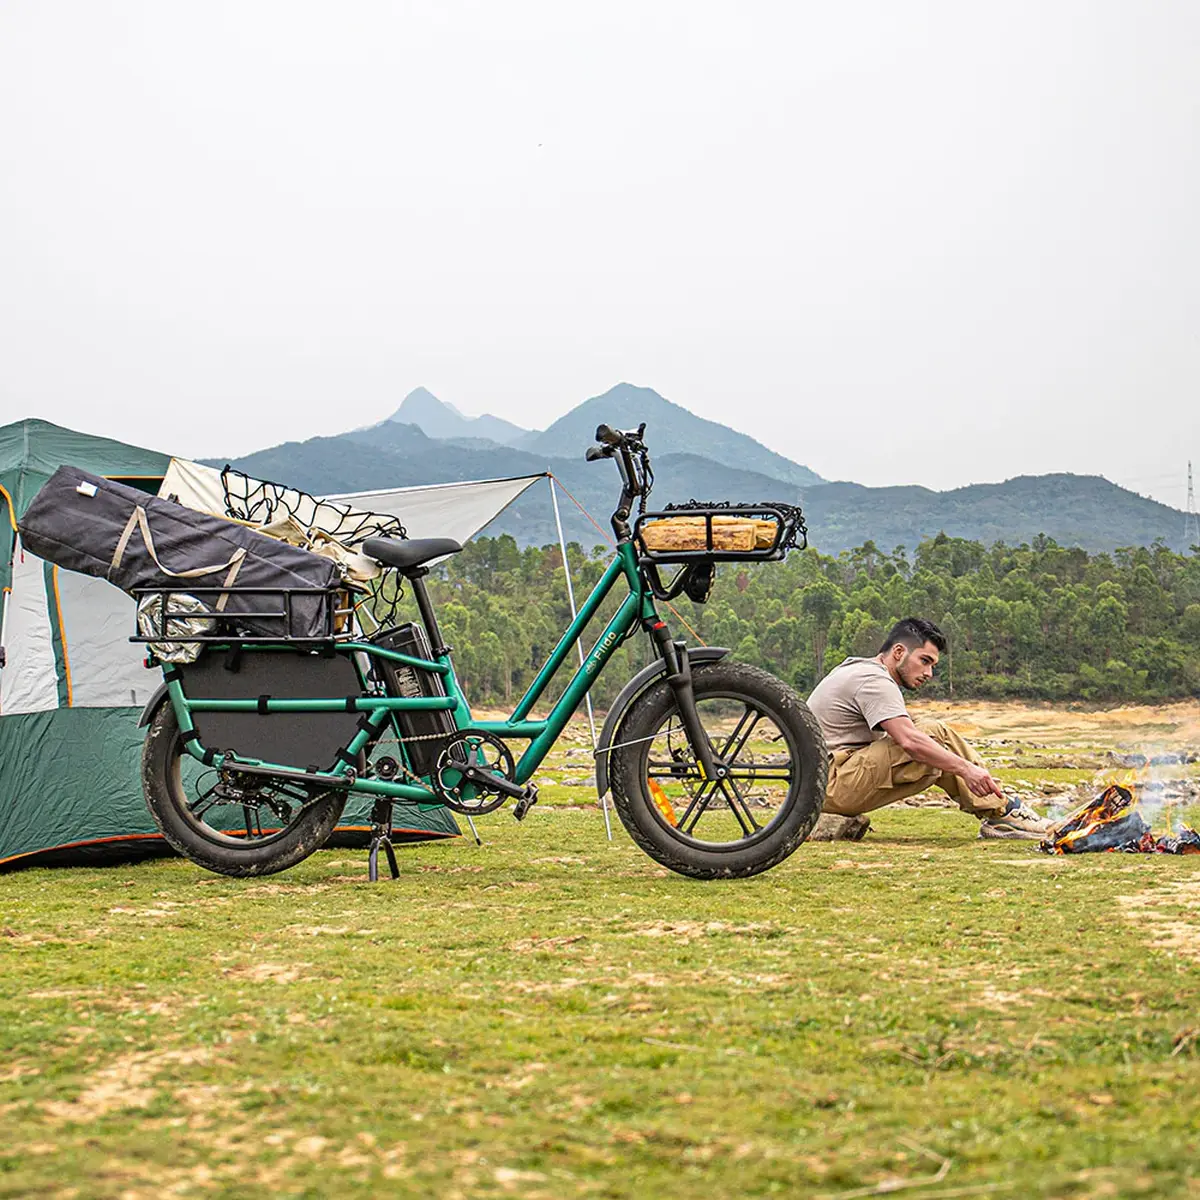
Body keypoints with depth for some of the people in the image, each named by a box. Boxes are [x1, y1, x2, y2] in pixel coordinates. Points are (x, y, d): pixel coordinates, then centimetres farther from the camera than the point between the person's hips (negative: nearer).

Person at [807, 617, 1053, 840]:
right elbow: (910, 741, -26)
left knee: (937, 754, 8)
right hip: (835, 787, -10)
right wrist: (966, 768, -26)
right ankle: (1001, 815, -9)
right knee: (935, 734, -16)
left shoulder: (856, 669, 20)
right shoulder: (875, 681, -13)